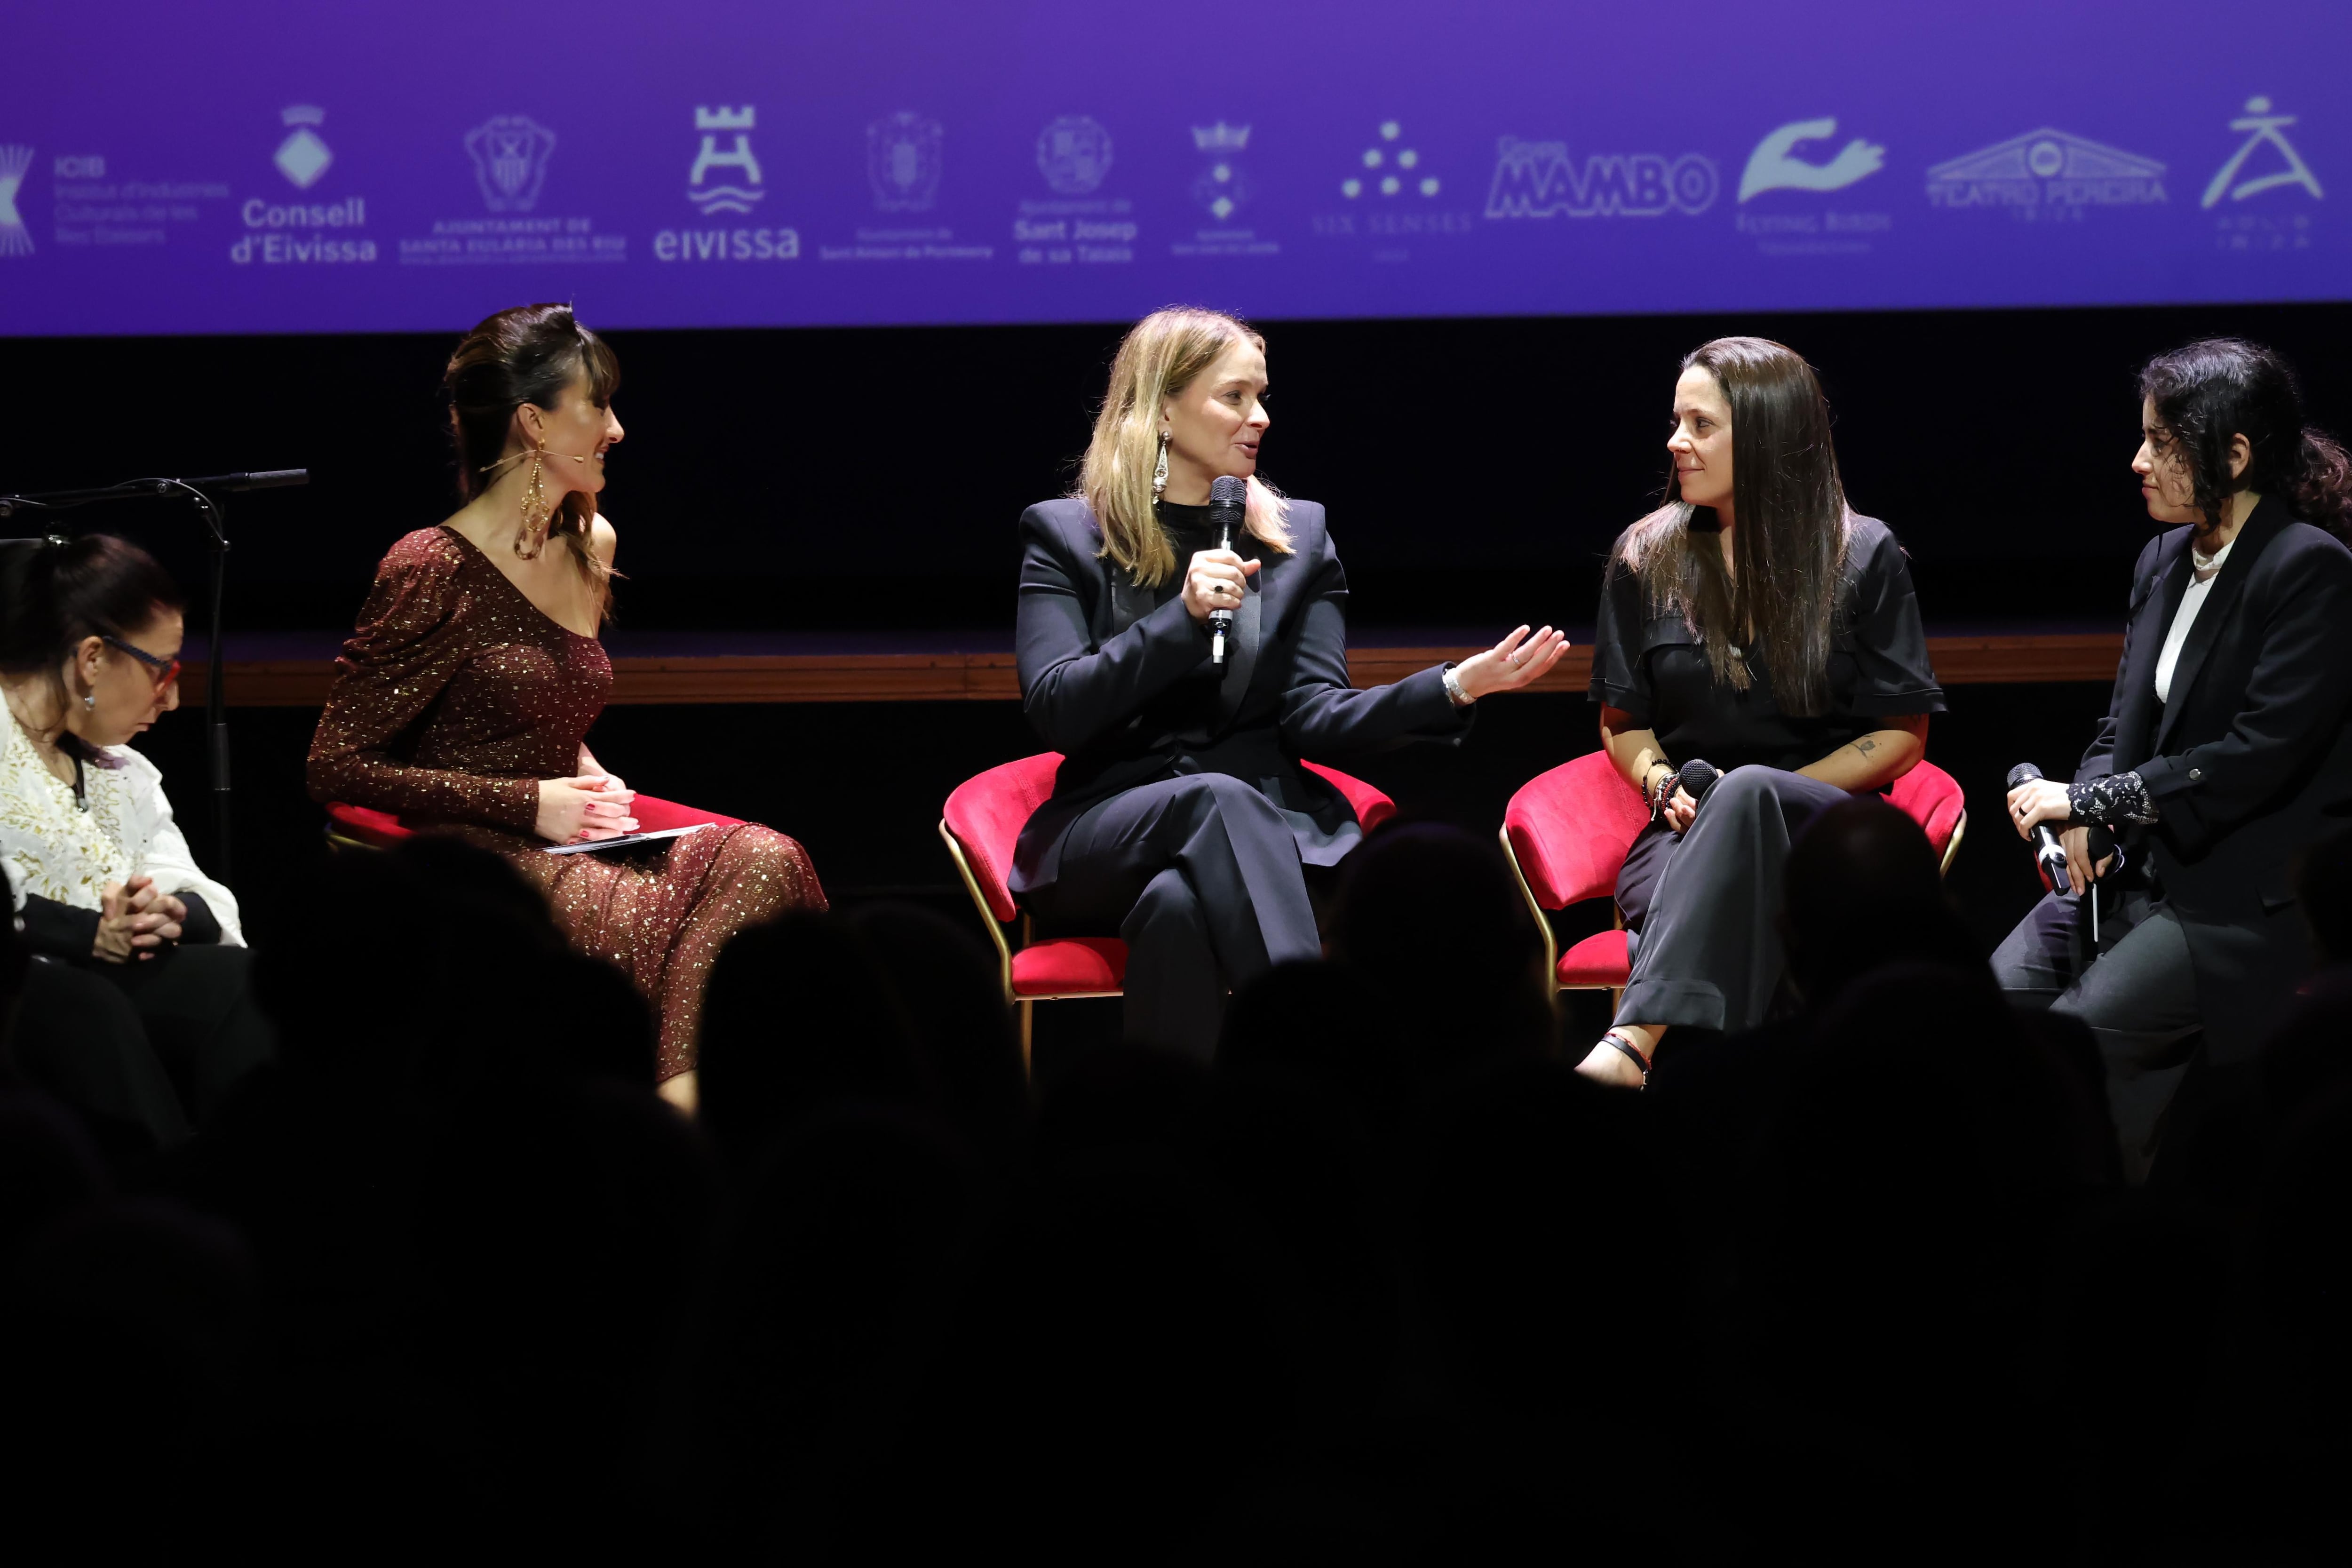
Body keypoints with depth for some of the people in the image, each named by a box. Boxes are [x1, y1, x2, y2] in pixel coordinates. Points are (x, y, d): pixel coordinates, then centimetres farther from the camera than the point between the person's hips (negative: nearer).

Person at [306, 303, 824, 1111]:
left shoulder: (589, 546, 16)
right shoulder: (434, 573, -9)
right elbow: (335, 768, -9)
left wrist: (589, 778, 6)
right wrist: (528, 803, -12)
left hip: (565, 845, 7)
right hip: (469, 862, -7)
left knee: (763, 862, -22)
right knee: (667, 923, -32)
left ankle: (678, 1106, -30)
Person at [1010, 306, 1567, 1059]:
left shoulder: (1298, 537, 16)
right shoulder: (1066, 537, 9)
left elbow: (1318, 717, 5)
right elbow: (1056, 709, -4)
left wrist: (1456, 686, -12)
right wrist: (1183, 616, -14)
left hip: (1263, 827, 2)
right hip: (1111, 824, -2)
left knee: (1180, 907, -36)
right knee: (1220, 798, -37)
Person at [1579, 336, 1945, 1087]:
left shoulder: (1864, 557, 5)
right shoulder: (1647, 558, 13)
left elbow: (1902, 735, 5)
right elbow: (1624, 723, 20)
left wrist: (1756, 798, -9)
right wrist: (1665, 784, -5)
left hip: (1828, 826, -2)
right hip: (1693, 834, 2)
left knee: (1749, 791, -40)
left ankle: (1632, 1044, -57)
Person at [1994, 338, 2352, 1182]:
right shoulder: (2164, 563, 14)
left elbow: (2261, 756, -18)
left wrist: (2090, 799, -14)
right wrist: (2085, 817, -5)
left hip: (2255, 898, -8)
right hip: (2141, 868, 8)